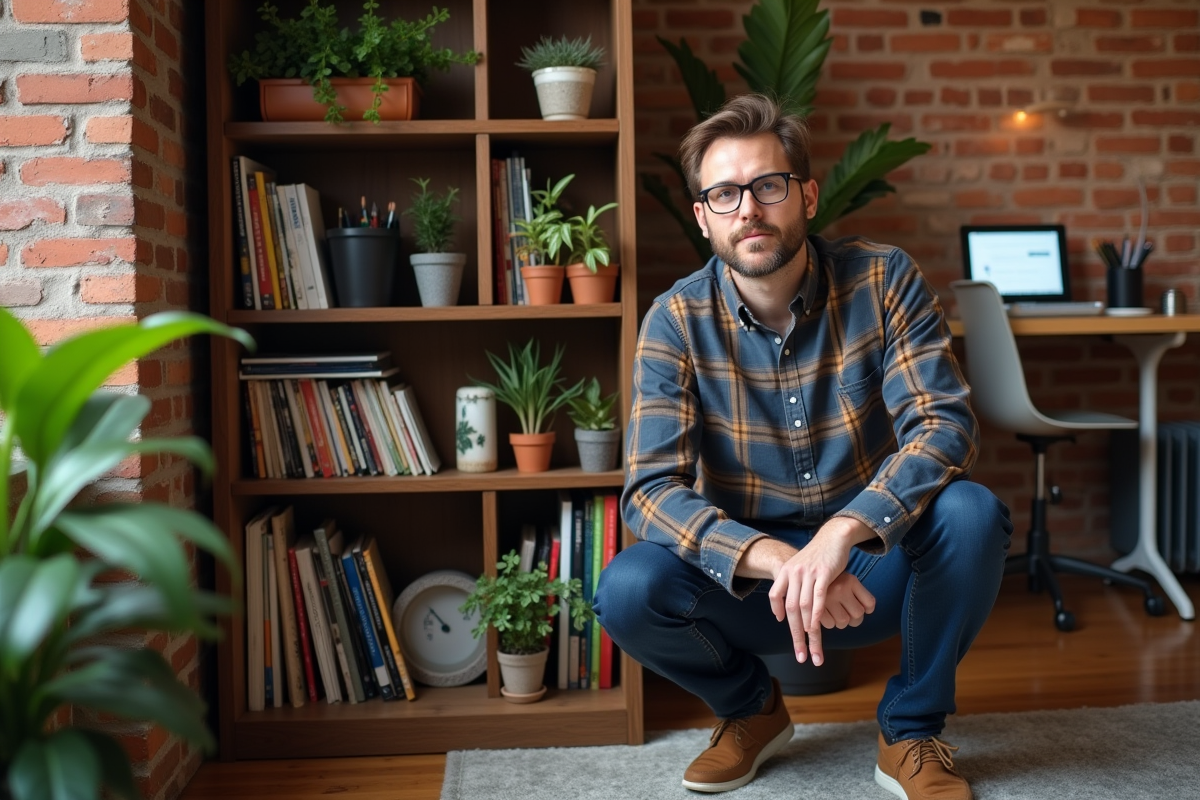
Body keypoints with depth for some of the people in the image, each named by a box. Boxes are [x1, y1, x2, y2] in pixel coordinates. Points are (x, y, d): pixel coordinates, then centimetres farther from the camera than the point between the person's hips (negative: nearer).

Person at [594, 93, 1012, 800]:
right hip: (748, 577, 0)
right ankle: (751, 707, 7)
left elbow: (946, 424, -21)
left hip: (875, 567, 0)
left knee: (971, 512, -30)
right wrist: (777, 560, -37)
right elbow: (651, 490, -19)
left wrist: (841, 533, -39)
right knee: (628, 590, -28)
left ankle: (913, 730, -3)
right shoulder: (677, 322, -11)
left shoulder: (885, 280, -11)